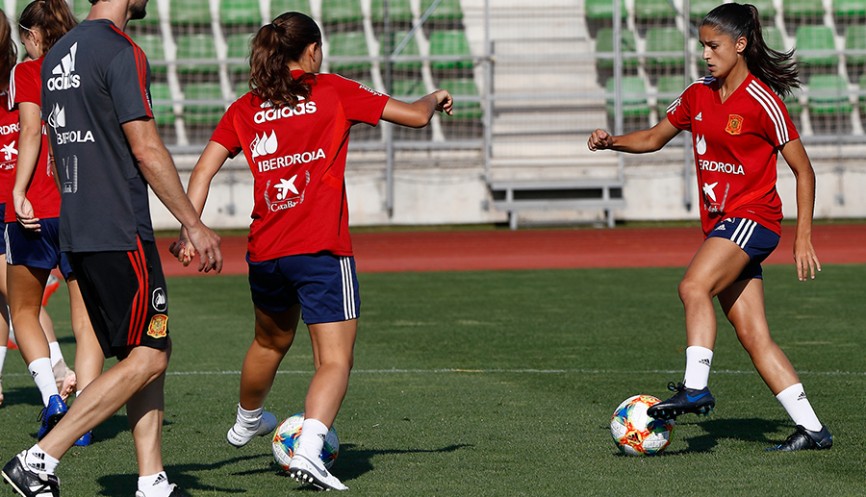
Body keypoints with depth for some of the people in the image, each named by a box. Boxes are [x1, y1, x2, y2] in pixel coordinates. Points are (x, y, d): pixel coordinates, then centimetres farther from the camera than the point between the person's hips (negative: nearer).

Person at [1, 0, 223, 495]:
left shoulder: (58, 54, 14)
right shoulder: (122, 52, -14)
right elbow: (146, 149, -16)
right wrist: (195, 226, -10)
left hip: (77, 232, 9)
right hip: (121, 233, -9)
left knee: (154, 350, 13)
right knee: (146, 358, -5)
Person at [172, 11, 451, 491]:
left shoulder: (246, 109, 10)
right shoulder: (333, 92, 2)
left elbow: (203, 169, 0)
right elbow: (415, 115, 6)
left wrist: (189, 230, -2)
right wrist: (435, 98, 27)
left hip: (264, 251, 5)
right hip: (321, 251, -5)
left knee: (270, 342, 30)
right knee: (335, 360, -6)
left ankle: (247, 421, 53)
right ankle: (308, 448, -28)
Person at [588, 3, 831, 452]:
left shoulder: (762, 102, -11)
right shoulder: (698, 95, 10)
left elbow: (803, 170, -7)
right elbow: (654, 138, 23)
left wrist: (803, 238, -11)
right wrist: (611, 141, 3)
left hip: (752, 217, -7)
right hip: (719, 224, 7)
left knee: (694, 286, -30)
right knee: (752, 336, 1)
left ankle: (695, 387, -33)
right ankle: (811, 428, 3)